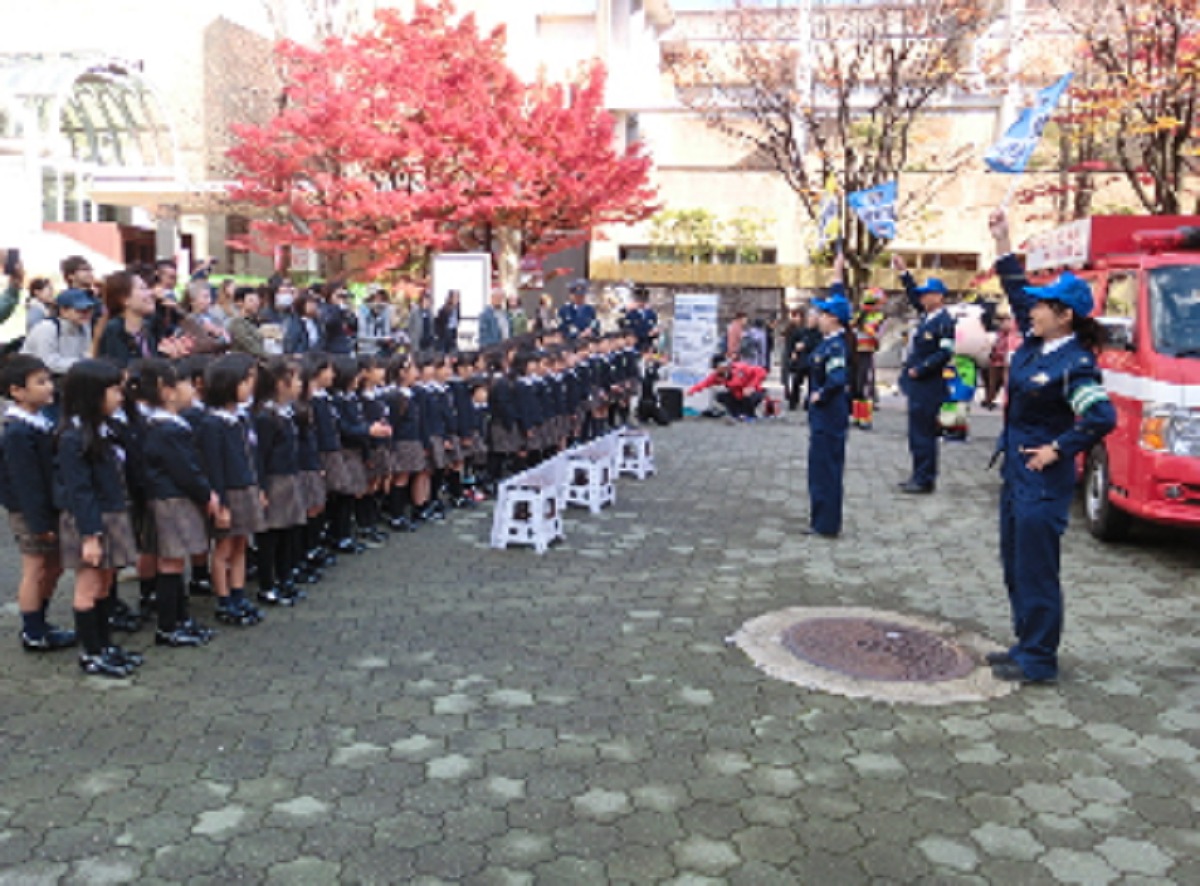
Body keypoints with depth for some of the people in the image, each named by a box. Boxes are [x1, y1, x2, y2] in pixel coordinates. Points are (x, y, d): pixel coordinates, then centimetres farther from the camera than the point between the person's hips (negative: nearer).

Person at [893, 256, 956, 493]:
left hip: (927, 387, -9)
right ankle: (919, 475, 22)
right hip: (918, 385, 9)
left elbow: (945, 353, -22)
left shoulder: (944, 322, -15)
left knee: (923, 434, -5)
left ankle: (925, 480, 2)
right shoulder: (926, 315, 11)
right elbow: (914, 295, 25)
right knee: (917, 433, 14)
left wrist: (919, 369, -19)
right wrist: (903, 271, 21)